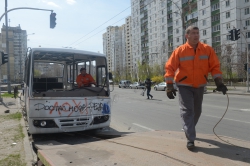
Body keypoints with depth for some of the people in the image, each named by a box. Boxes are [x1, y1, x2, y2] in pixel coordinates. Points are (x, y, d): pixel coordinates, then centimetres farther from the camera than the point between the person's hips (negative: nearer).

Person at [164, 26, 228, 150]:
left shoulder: (207, 49, -4)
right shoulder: (179, 51, -11)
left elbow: (215, 66, -1)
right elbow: (170, 68, -11)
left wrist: (219, 83, -8)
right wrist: (169, 87, -15)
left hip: (199, 86, 4)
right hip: (184, 86, -4)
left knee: (196, 111, 16)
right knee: (187, 111, -12)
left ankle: (188, 130, 42)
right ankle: (190, 139, -8)